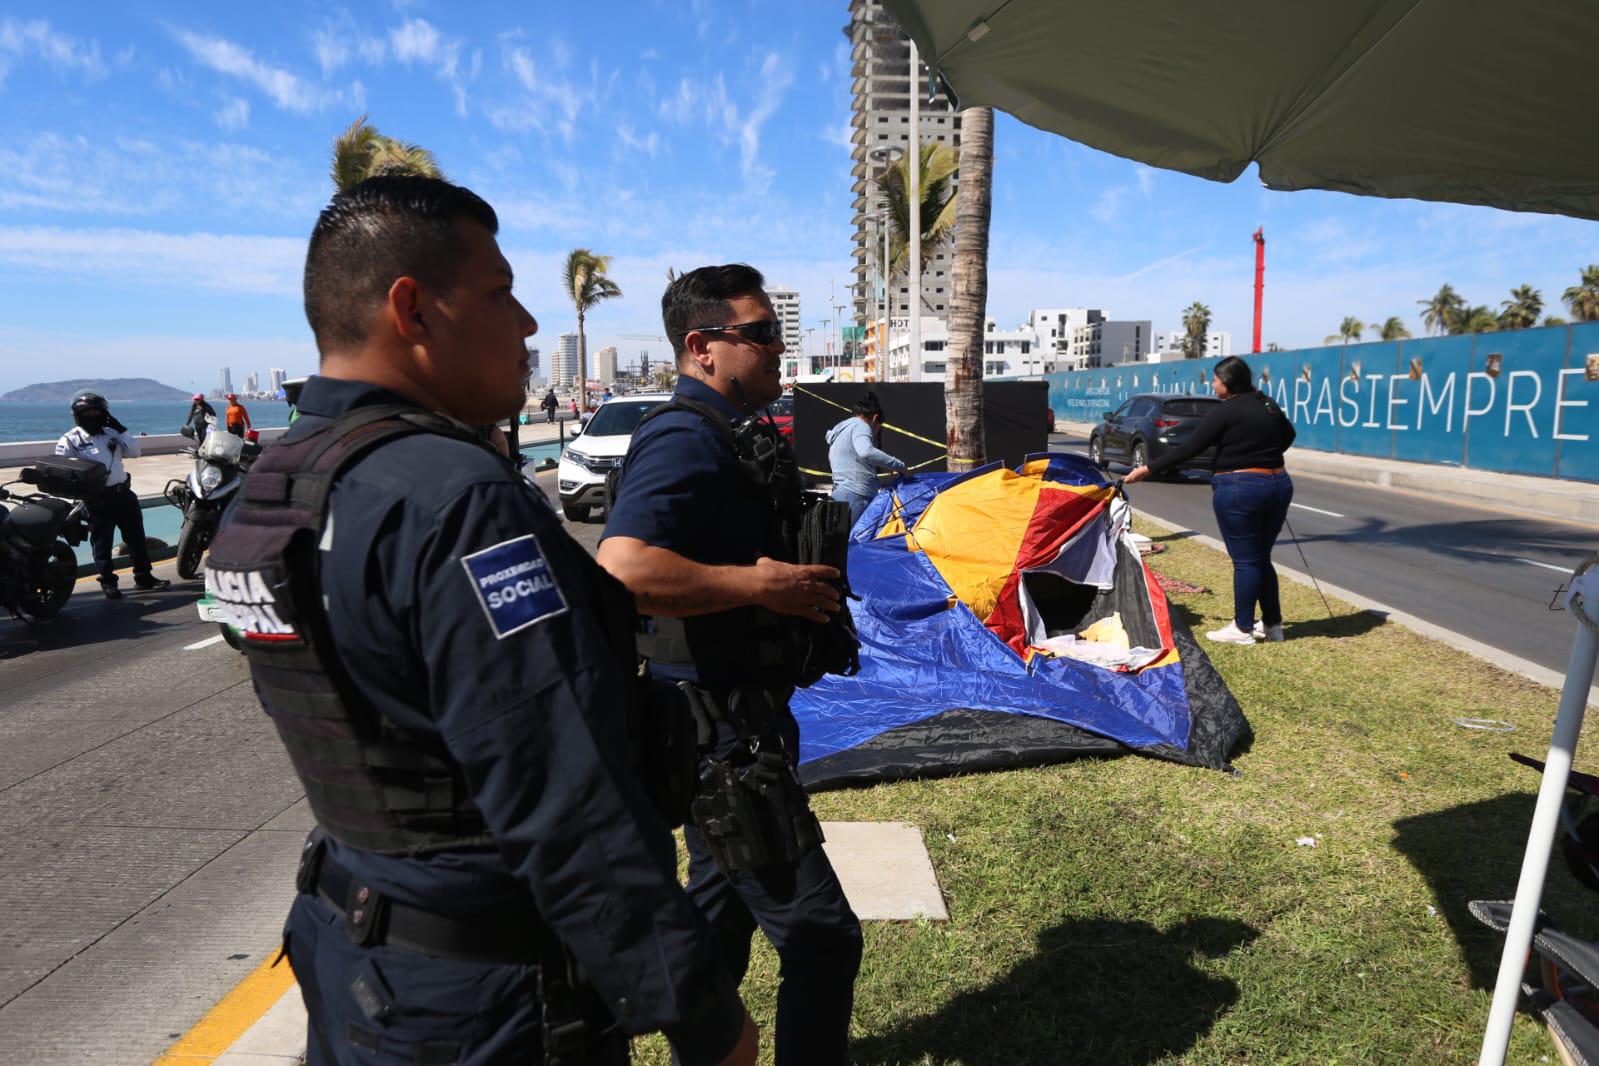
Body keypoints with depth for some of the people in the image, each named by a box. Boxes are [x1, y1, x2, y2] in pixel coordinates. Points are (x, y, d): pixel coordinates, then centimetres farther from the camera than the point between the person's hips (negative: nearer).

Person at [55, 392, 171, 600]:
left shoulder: (110, 433, 13)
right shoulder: (70, 440, -3)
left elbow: (134, 451, 6)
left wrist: (120, 429, -2)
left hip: (123, 493, 5)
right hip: (98, 498, -5)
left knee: (136, 536, 9)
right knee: (102, 542, 1)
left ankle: (143, 576, 18)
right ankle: (108, 582, 8)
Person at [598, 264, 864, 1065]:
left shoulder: (725, 435, 12)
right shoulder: (686, 442, -20)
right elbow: (623, 571, -36)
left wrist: (798, 576, 11)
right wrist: (764, 585, -27)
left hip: (726, 724, 11)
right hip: (721, 731, -11)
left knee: (720, 908, 24)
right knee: (819, 934, -2)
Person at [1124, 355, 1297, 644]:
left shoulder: (1225, 411, -12)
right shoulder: (1269, 406, 11)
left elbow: (1188, 448, -14)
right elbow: (1288, 436, 27)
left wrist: (1148, 469, -9)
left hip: (1238, 490, -8)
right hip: (1278, 485, 8)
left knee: (1245, 560, -2)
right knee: (1262, 558, 16)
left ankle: (1242, 629, 4)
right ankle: (1272, 624, 22)